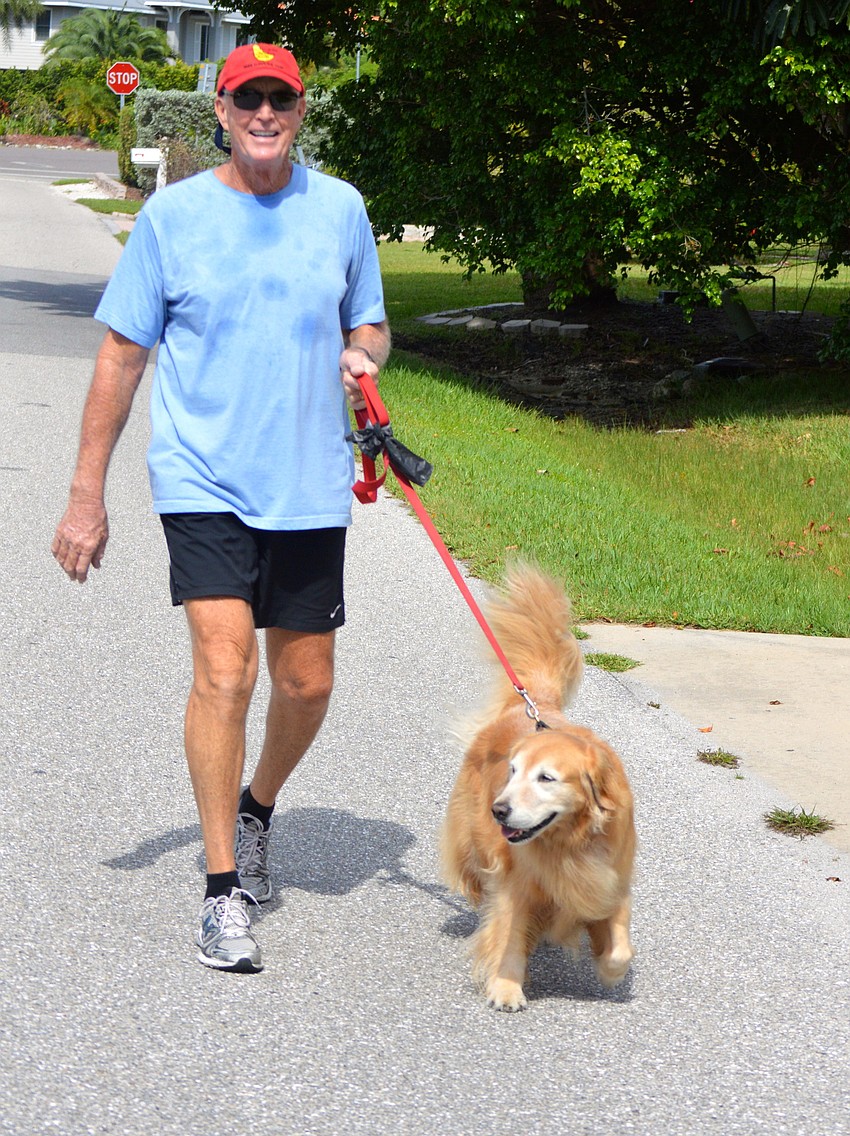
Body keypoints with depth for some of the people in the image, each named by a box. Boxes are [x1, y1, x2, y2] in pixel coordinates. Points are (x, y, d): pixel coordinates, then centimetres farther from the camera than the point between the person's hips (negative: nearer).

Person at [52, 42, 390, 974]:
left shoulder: (339, 209, 5)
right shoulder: (172, 215, -1)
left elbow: (369, 327, 18)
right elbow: (121, 357, 2)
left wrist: (362, 357, -8)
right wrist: (86, 496, -1)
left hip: (307, 487, 3)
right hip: (204, 480, -3)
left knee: (305, 682, 10)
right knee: (224, 667, -16)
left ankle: (256, 810, 40)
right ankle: (224, 892, -6)